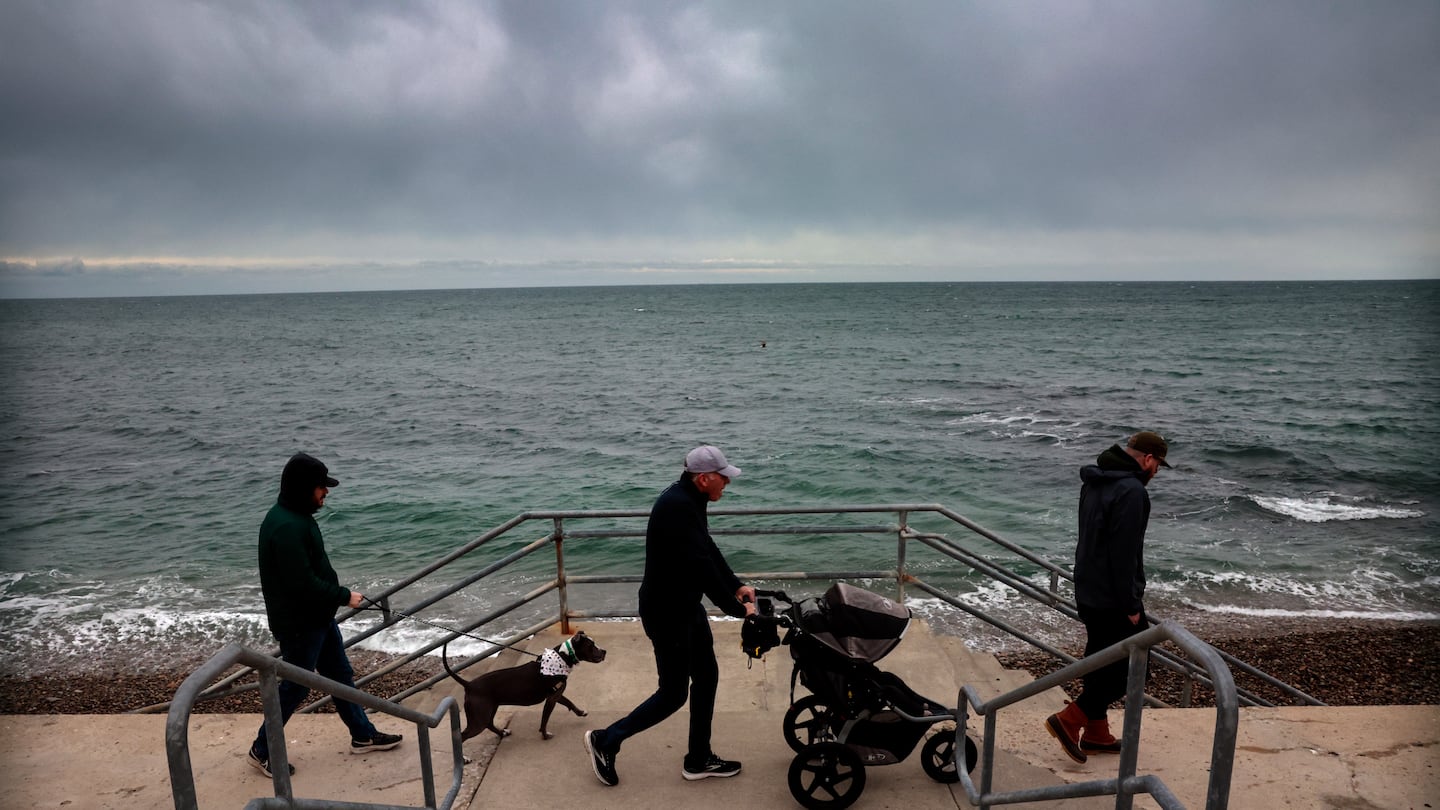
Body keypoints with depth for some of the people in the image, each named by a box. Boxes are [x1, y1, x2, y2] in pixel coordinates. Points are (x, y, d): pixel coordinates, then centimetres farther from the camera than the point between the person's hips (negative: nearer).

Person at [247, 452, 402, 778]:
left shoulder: (296, 516, 6)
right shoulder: (287, 527, -27)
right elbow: (302, 584, -29)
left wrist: (337, 595, 13)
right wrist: (344, 595, -18)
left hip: (318, 617, 10)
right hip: (299, 624, -10)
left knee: (340, 674, 17)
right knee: (295, 687, 5)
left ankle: (363, 735, 29)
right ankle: (262, 751, 25)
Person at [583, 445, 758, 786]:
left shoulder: (689, 501, 5)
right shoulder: (676, 506, -28)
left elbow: (708, 550, 14)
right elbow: (700, 566, -29)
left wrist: (736, 585, 3)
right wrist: (736, 608, -22)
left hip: (685, 605, 10)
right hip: (666, 612, -10)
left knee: (706, 677, 16)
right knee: (673, 694, 3)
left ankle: (698, 760, 31)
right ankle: (605, 740, 20)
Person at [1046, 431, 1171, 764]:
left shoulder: (1094, 483, 11)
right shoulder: (1131, 491, -20)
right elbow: (1124, 554, -24)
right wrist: (1131, 605, -18)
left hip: (1088, 591, 10)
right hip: (1113, 597, -10)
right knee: (1132, 664, 1)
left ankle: (1096, 733, 26)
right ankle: (1069, 720, -2)